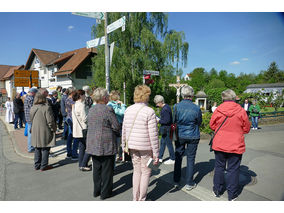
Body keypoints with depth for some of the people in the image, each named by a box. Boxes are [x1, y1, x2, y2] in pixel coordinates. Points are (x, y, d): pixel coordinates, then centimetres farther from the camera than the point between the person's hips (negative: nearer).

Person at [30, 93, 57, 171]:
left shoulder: (32, 108, 3)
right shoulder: (47, 107, -17)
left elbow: (31, 119, 13)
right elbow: (50, 121, -16)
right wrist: (54, 129, -3)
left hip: (35, 131, 6)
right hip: (45, 131, -6)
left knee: (37, 149, 17)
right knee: (45, 148, 5)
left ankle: (37, 165, 25)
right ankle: (44, 166, 11)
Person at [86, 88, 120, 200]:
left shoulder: (91, 110, 7)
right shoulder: (108, 109, -15)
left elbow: (89, 125, 14)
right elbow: (116, 126, -14)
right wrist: (115, 133, 6)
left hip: (93, 143, 7)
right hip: (106, 144, -7)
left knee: (96, 168, 18)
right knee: (107, 169, 7)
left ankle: (97, 190, 30)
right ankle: (105, 192, 18)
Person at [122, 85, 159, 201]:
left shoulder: (128, 110, 2)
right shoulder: (149, 111, -15)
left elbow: (124, 129, 7)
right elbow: (153, 134, -15)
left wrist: (124, 145, 18)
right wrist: (156, 153, -9)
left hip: (132, 146, 5)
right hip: (146, 147, -5)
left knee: (136, 170, 18)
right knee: (146, 172, 11)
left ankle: (135, 198, 29)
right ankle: (142, 199, 21)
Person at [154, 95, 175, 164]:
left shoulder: (165, 109, -22)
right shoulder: (166, 106, 10)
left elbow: (167, 120, -25)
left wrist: (159, 121, -13)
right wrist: (159, 119, 10)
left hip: (166, 129, -10)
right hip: (167, 128, 10)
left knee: (169, 144, 2)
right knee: (162, 142, 17)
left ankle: (172, 159, 16)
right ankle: (160, 157, 29)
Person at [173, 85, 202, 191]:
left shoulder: (176, 106, -10)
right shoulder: (196, 108, -13)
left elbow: (174, 121, 1)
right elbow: (199, 123, 1)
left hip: (179, 135, 2)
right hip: (193, 136, -1)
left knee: (178, 157, 15)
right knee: (190, 159, 10)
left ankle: (176, 181, 26)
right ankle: (189, 183, 20)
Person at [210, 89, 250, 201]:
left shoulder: (218, 110, -8)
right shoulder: (241, 111, -9)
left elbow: (212, 125, 3)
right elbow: (246, 128, 1)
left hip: (219, 145, 1)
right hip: (236, 146, -1)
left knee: (219, 167, 16)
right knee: (233, 169, 9)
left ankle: (217, 191, 29)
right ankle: (232, 195, 21)